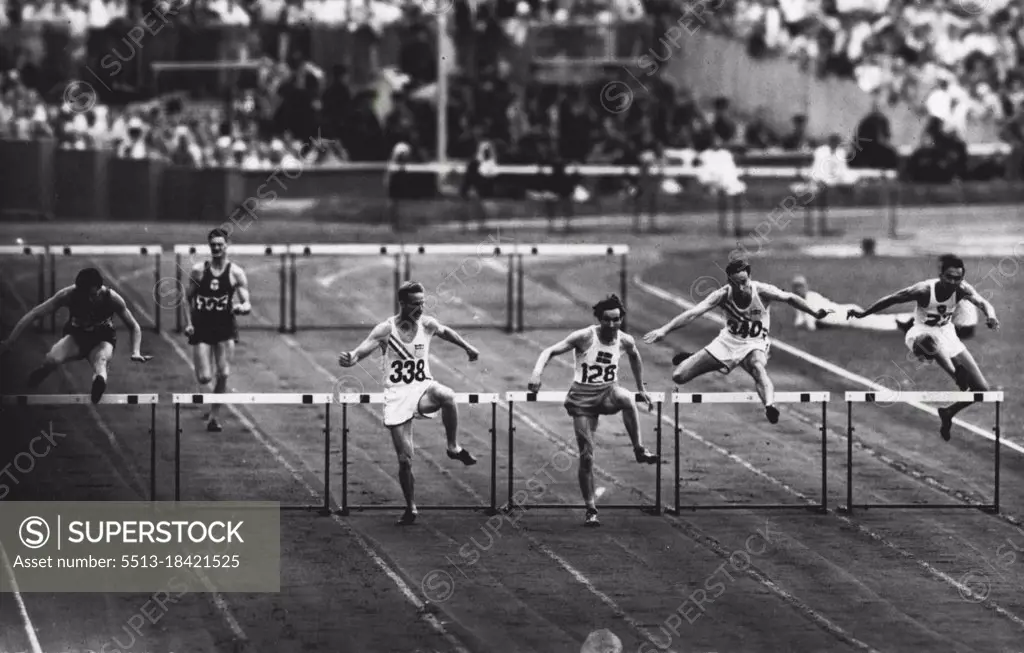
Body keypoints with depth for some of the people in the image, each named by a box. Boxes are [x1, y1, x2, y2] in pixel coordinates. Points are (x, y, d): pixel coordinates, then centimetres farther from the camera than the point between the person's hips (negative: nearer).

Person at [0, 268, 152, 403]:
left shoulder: (112, 299, -23)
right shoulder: (68, 295, -23)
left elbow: (134, 327, -12)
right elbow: (34, 314, -20)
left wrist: (136, 352, -29)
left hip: (102, 340, -1)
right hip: (75, 337, 1)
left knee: (100, 359, -40)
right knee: (53, 359, -33)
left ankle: (100, 380, -76)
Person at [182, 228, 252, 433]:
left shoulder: (235, 272, 0)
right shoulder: (198, 270, 3)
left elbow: (247, 305, -3)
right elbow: (187, 299, 10)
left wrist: (241, 308, -26)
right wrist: (188, 323, -2)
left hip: (225, 328, 0)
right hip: (201, 329, 0)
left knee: (223, 375, -8)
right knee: (204, 377, -7)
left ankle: (213, 416, 5)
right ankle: (209, 411, 22)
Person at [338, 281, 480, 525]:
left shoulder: (427, 324, 0)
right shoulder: (385, 330, -10)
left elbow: (445, 331, 23)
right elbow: (362, 351, -22)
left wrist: (468, 348, 34)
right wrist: (351, 359, -45)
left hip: (423, 389, 2)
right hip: (397, 395, -2)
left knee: (446, 395, -36)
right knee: (405, 460, -4)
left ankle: (454, 447, -14)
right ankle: (411, 508, 17)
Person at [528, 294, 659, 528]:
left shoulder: (625, 341, -3)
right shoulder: (584, 337, -15)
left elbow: (635, 357, 21)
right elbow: (550, 351, -18)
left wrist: (641, 388, 26)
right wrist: (537, 372, -36)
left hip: (608, 393, 2)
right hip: (583, 397, -2)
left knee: (627, 399, -37)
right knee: (586, 456, -7)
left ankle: (639, 450, -23)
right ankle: (591, 510, 4)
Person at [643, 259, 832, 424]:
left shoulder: (761, 291, -19)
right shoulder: (723, 295, -19)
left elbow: (789, 298, -5)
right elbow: (694, 313, -28)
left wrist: (815, 313, -7)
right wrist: (664, 330, -37)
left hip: (754, 344, -2)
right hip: (728, 341, 2)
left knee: (758, 368, -40)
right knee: (679, 376, -5)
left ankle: (770, 405, -62)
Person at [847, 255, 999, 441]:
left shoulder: (962, 290, -14)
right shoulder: (924, 290, -22)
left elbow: (982, 302, -25)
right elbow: (891, 299, -12)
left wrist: (990, 316, -49)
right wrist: (864, 313, -7)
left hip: (947, 335, 5)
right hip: (922, 334, -5)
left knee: (981, 388, -1)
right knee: (929, 339, -48)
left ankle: (948, 413, 19)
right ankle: (957, 375, -53)